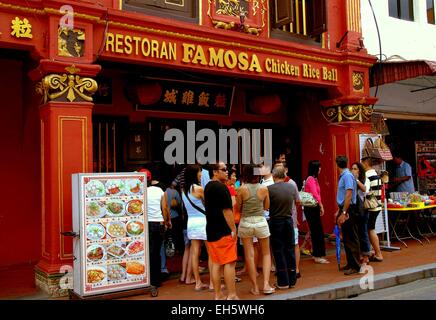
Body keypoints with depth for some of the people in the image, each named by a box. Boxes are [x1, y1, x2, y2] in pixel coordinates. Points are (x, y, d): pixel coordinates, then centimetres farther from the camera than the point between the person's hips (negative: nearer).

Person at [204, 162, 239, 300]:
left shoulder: (208, 187, 14)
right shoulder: (221, 187, -14)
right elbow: (226, 210, -18)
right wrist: (233, 229, -14)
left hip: (211, 231, 9)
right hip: (224, 231, -9)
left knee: (216, 263, 10)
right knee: (229, 263, -3)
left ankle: (218, 295, 14)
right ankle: (231, 295, 0)